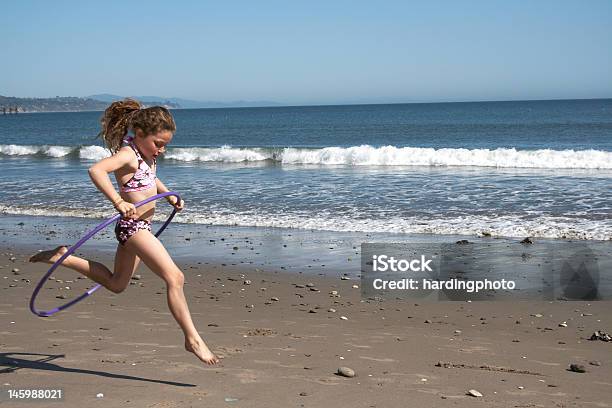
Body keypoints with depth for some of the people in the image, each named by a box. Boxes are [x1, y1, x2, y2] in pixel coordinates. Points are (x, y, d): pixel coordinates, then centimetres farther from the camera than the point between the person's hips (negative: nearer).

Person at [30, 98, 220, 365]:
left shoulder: (146, 154, 9)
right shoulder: (128, 155, -19)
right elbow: (96, 170, -37)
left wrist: (169, 196, 20)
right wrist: (119, 202, -41)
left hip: (141, 227, 10)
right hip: (133, 226, -10)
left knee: (116, 284, 25)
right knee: (175, 278, -16)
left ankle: (63, 257, 28)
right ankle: (192, 338, -11)